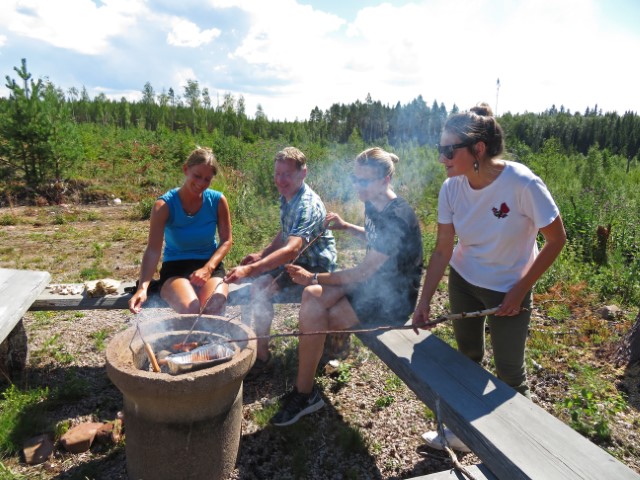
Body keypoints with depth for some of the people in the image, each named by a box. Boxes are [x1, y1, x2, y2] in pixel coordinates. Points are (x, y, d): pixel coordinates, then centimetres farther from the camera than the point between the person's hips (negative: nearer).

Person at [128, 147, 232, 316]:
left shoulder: (218, 201, -6)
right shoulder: (164, 205, -12)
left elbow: (226, 240, 0)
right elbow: (153, 250, -19)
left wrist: (208, 268, -17)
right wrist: (143, 287, -34)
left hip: (210, 266, 1)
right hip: (175, 269, -1)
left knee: (215, 307, -29)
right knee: (190, 309, -31)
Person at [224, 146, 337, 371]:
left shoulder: (308, 205, -27)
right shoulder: (286, 197, 4)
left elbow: (291, 250, -40)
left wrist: (250, 270, -49)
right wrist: (261, 254, 5)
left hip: (316, 266, -10)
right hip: (297, 259, 10)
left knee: (261, 286, -26)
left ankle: (261, 356, -12)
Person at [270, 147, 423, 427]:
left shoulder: (398, 219, -25)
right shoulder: (373, 204, 2)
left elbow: (363, 272, -23)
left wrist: (315, 278, -15)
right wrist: (347, 227, 7)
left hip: (394, 296, -9)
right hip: (373, 280, 9)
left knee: (313, 321, -18)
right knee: (312, 296, -14)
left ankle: (304, 393, 7)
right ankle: (304, 391, -6)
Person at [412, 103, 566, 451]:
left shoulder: (522, 184, -28)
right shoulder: (452, 188, -16)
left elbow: (557, 239, -16)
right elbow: (442, 250, -11)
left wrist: (520, 291, -16)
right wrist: (424, 302, -16)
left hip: (508, 290, -4)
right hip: (463, 282, 4)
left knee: (510, 373, 4)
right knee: (467, 358, 19)